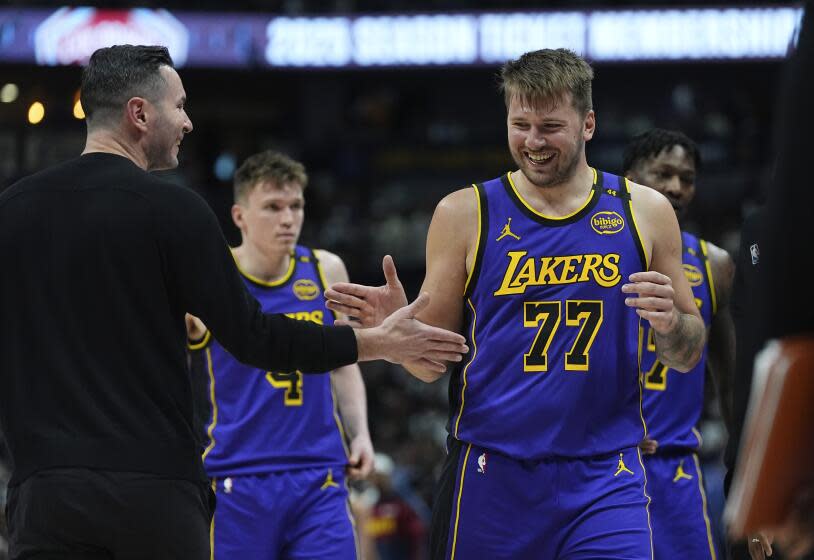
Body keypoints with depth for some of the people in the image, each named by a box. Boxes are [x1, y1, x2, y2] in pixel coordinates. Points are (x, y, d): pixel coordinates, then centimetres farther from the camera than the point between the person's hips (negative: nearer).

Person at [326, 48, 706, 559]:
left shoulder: (643, 211, 5)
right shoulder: (466, 214, 2)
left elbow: (688, 357, 11)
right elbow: (432, 363, 5)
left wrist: (672, 324, -11)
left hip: (604, 477, 0)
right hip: (492, 475, 0)